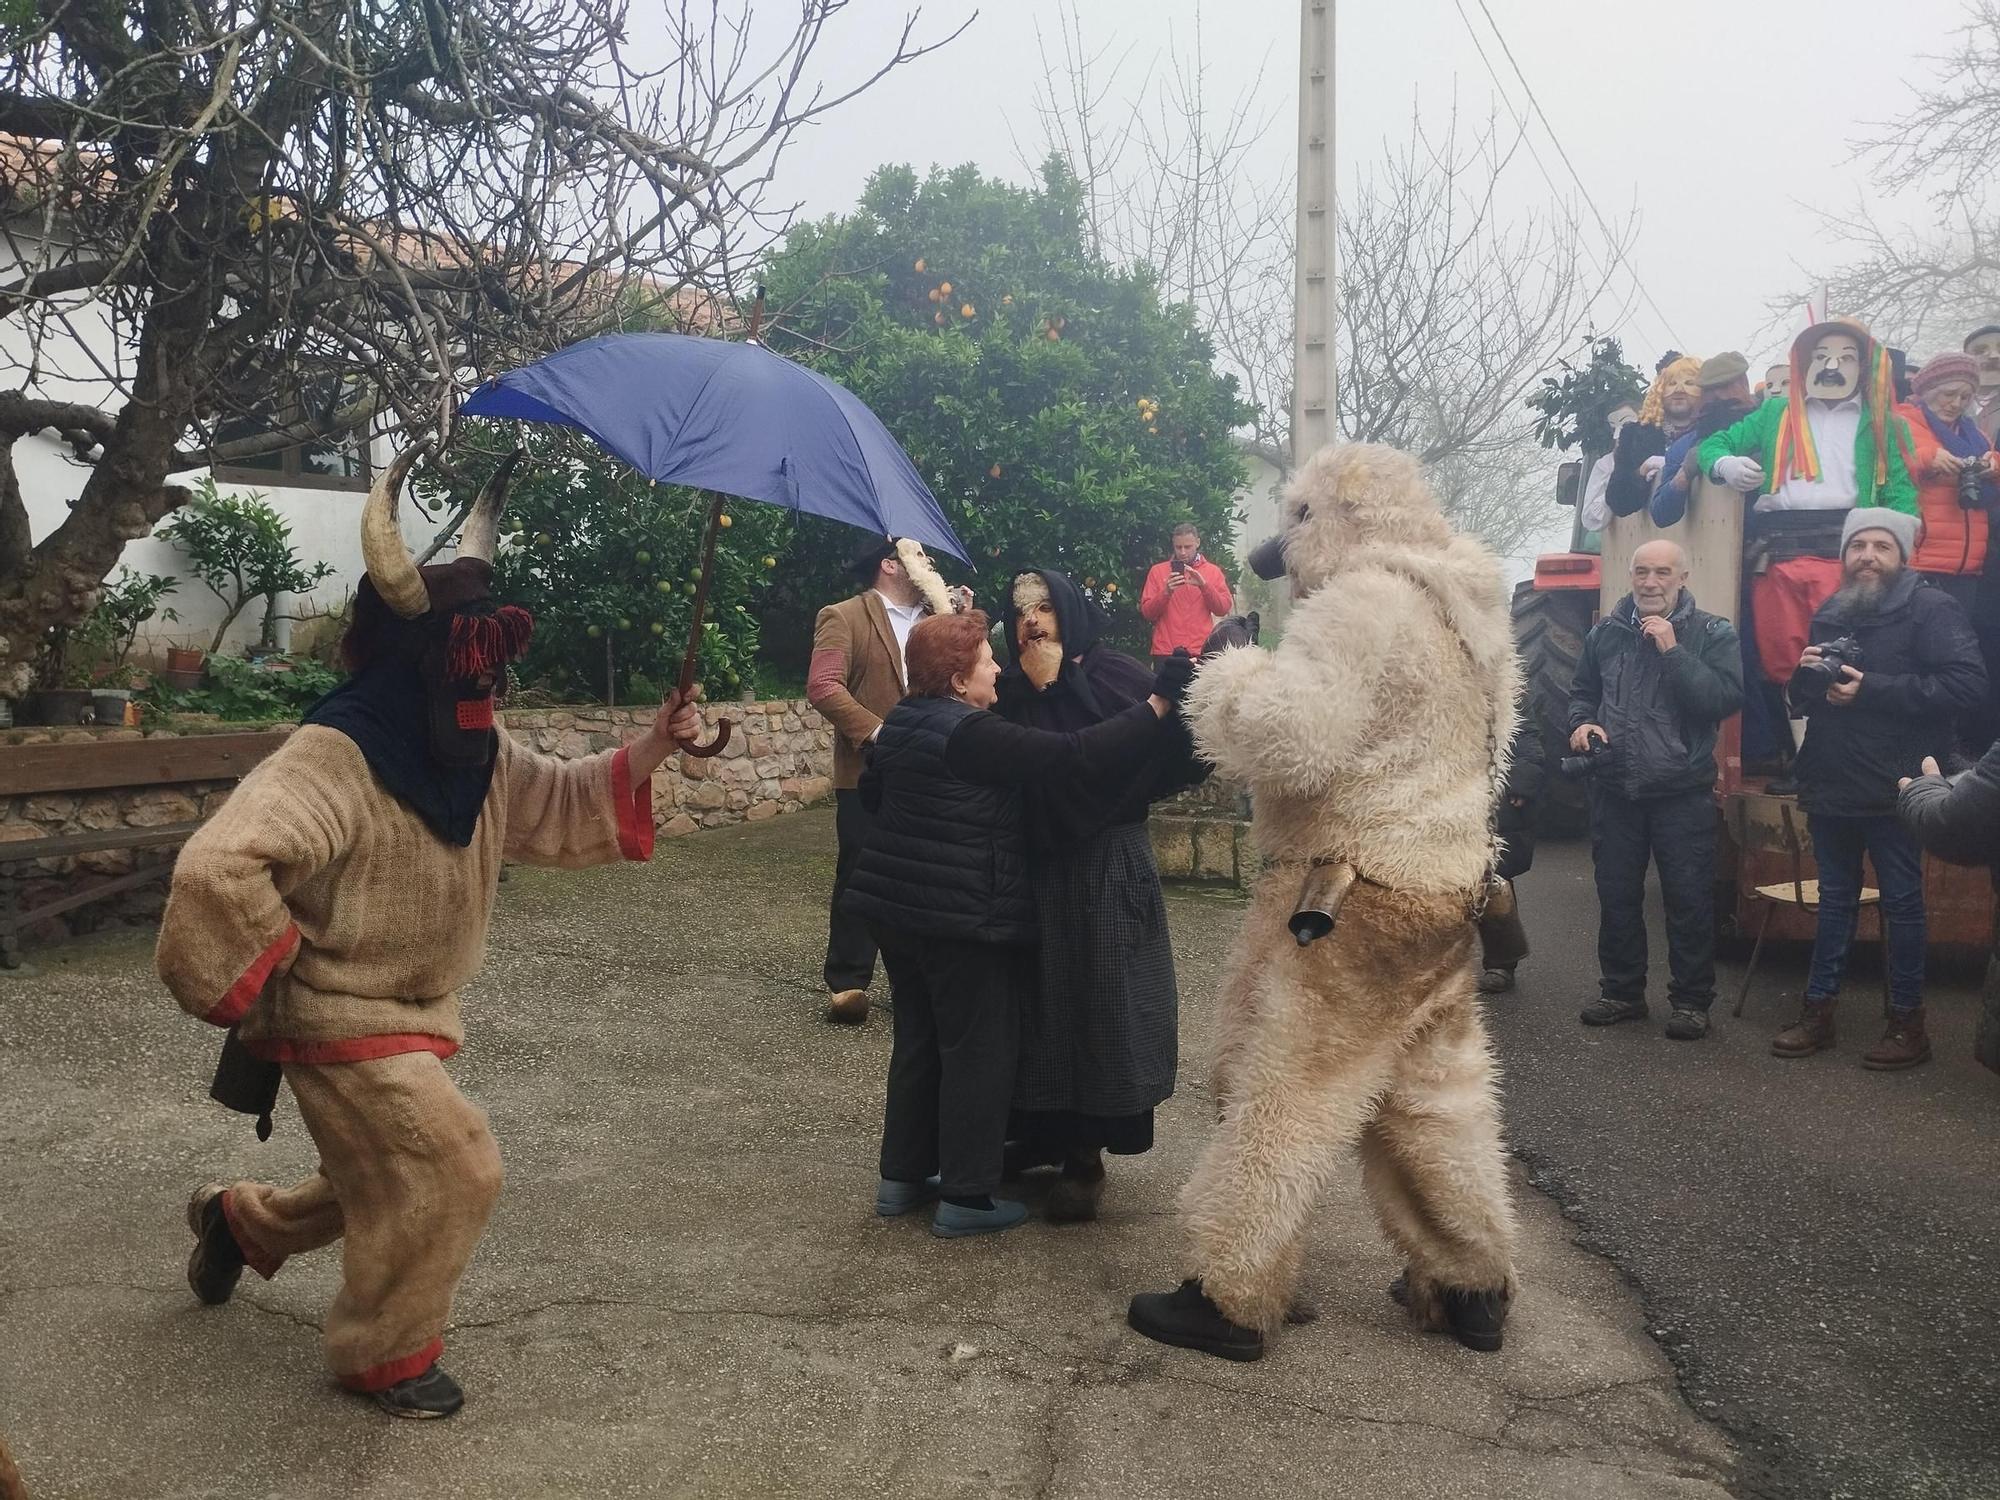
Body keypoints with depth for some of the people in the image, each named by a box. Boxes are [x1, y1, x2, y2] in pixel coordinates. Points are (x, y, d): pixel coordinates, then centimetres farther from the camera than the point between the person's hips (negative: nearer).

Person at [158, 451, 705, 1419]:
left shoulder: (475, 754, -1)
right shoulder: (334, 758, -29)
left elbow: (563, 808, 7)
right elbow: (217, 868, -38)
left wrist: (649, 750, -7)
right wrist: (276, 972, -27)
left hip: (416, 1012, 9)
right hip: (343, 1019, -9)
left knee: (391, 1181, 22)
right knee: (452, 1169, -10)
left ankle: (238, 1219, 49)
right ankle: (385, 1356, 13)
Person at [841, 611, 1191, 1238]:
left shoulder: (902, 721, 7)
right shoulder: (973, 734, -21)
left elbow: (872, 790, 23)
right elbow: (1073, 755, -25)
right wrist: (1158, 703, -23)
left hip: (895, 905, 9)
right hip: (963, 918, -9)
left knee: (918, 1040, 18)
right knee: (978, 1050, 2)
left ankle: (902, 1175, 27)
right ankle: (966, 1196, 9)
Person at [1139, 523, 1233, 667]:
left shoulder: (1212, 571, 9)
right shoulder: (1158, 571, 8)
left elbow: (1224, 608, 0)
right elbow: (1147, 612, 2)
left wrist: (1204, 585, -13)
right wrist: (1166, 592, -14)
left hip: (1200, 651, 0)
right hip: (1165, 652, 0)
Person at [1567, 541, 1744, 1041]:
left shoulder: (1712, 634, -3)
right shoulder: (1606, 633, 9)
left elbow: (1727, 699, -17)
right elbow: (1582, 692, 22)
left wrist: (1673, 650, -20)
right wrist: (1582, 722, 0)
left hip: (1682, 792, -4)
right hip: (1614, 789, 4)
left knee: (1689, 900, 2)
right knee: (1616, 895, 12)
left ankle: (1692, 1000, 14)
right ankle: (1621, 991, 25)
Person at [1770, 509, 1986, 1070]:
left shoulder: (1930, 608, -7)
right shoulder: (1829, 614, 15)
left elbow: (1966, 682, -19)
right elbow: (1801, 701, 23)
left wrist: (1872, 688, -21)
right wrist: (1804, 676, -1)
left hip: (1891, 788, -6)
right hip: (1830, 786, 6)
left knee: (1902, 902, 3)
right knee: (1835, 899, 13)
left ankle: (1907, 1023, 13)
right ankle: (1817, 1010, 20)